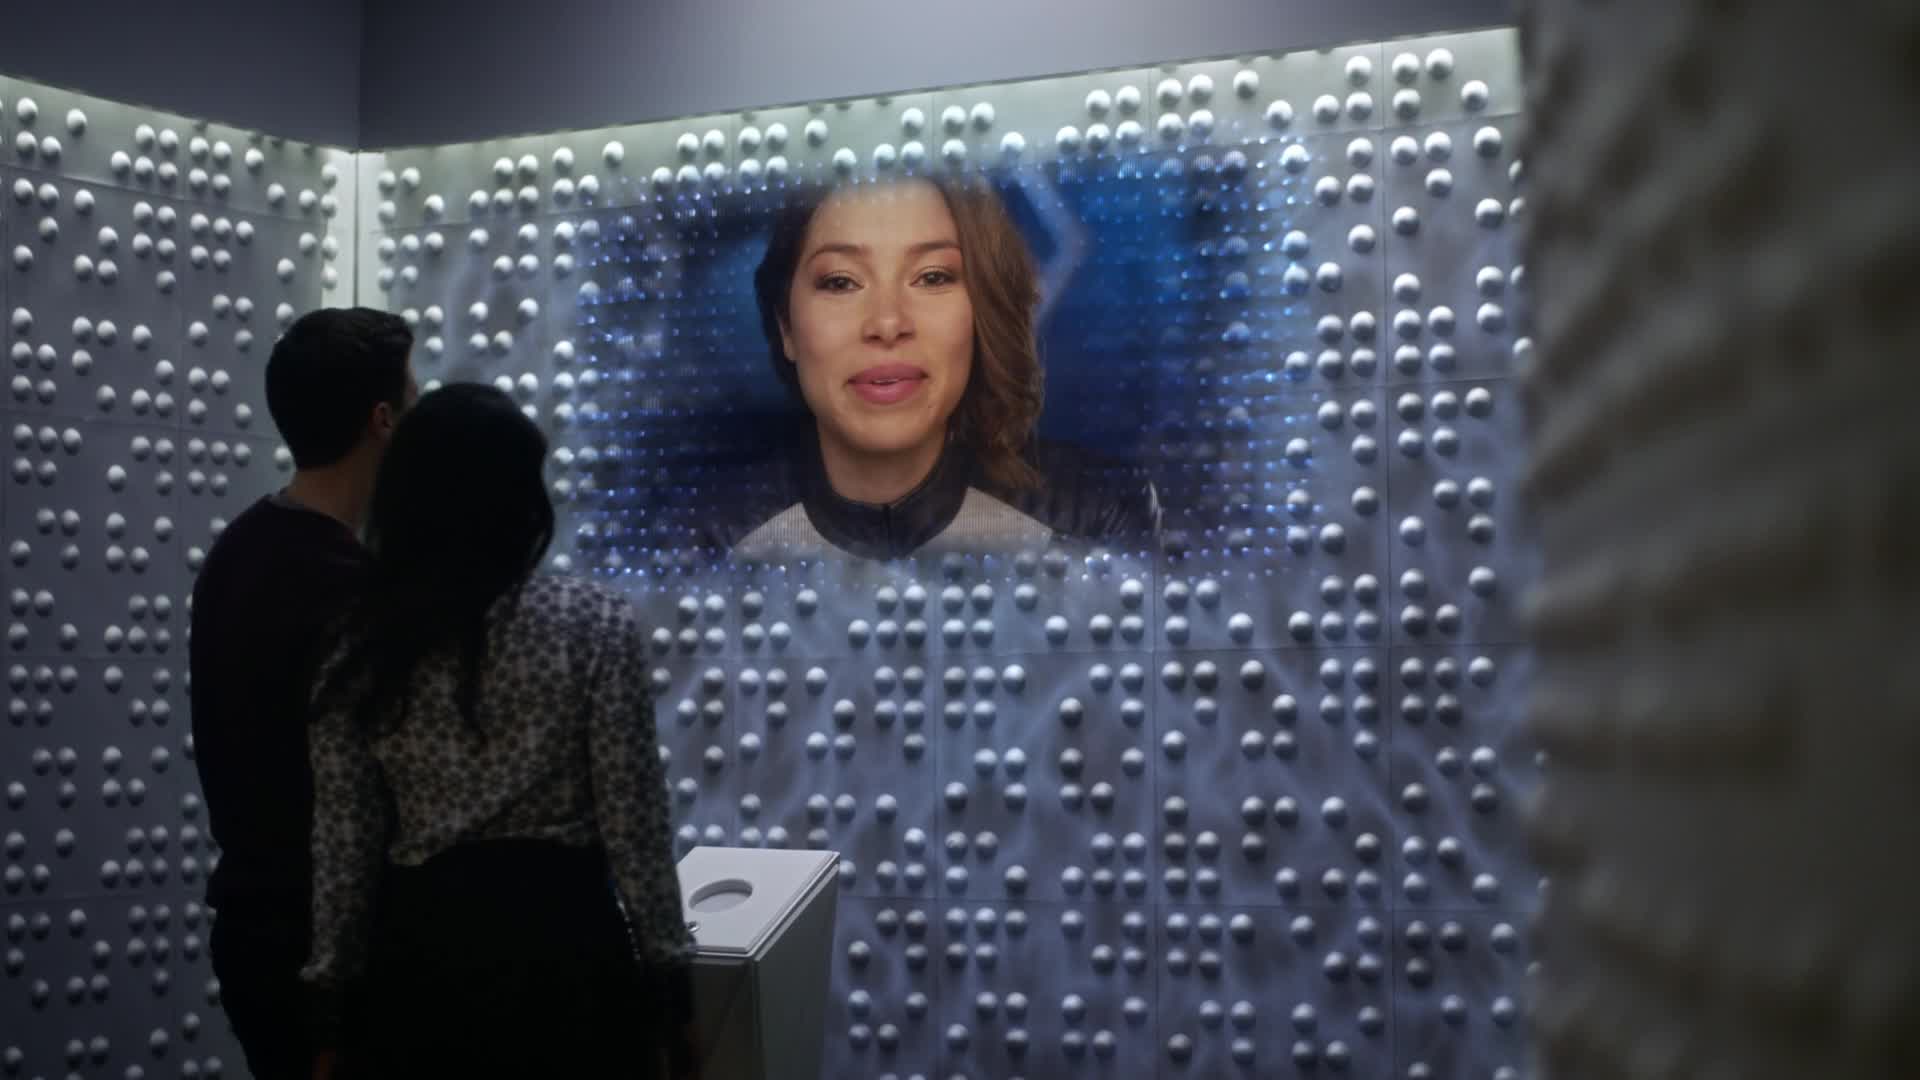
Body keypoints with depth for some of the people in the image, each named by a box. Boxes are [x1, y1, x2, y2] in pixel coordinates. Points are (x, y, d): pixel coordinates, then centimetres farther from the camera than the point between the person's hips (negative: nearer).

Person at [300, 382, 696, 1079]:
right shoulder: (595, 624, -9)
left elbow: (341, 845, 2)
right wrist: (668, 978, 0)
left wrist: (333, 997, 10)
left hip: (421, 950, 3)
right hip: (562, 941, -3)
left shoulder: (356, 649, -1)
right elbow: (633, 822, -9)